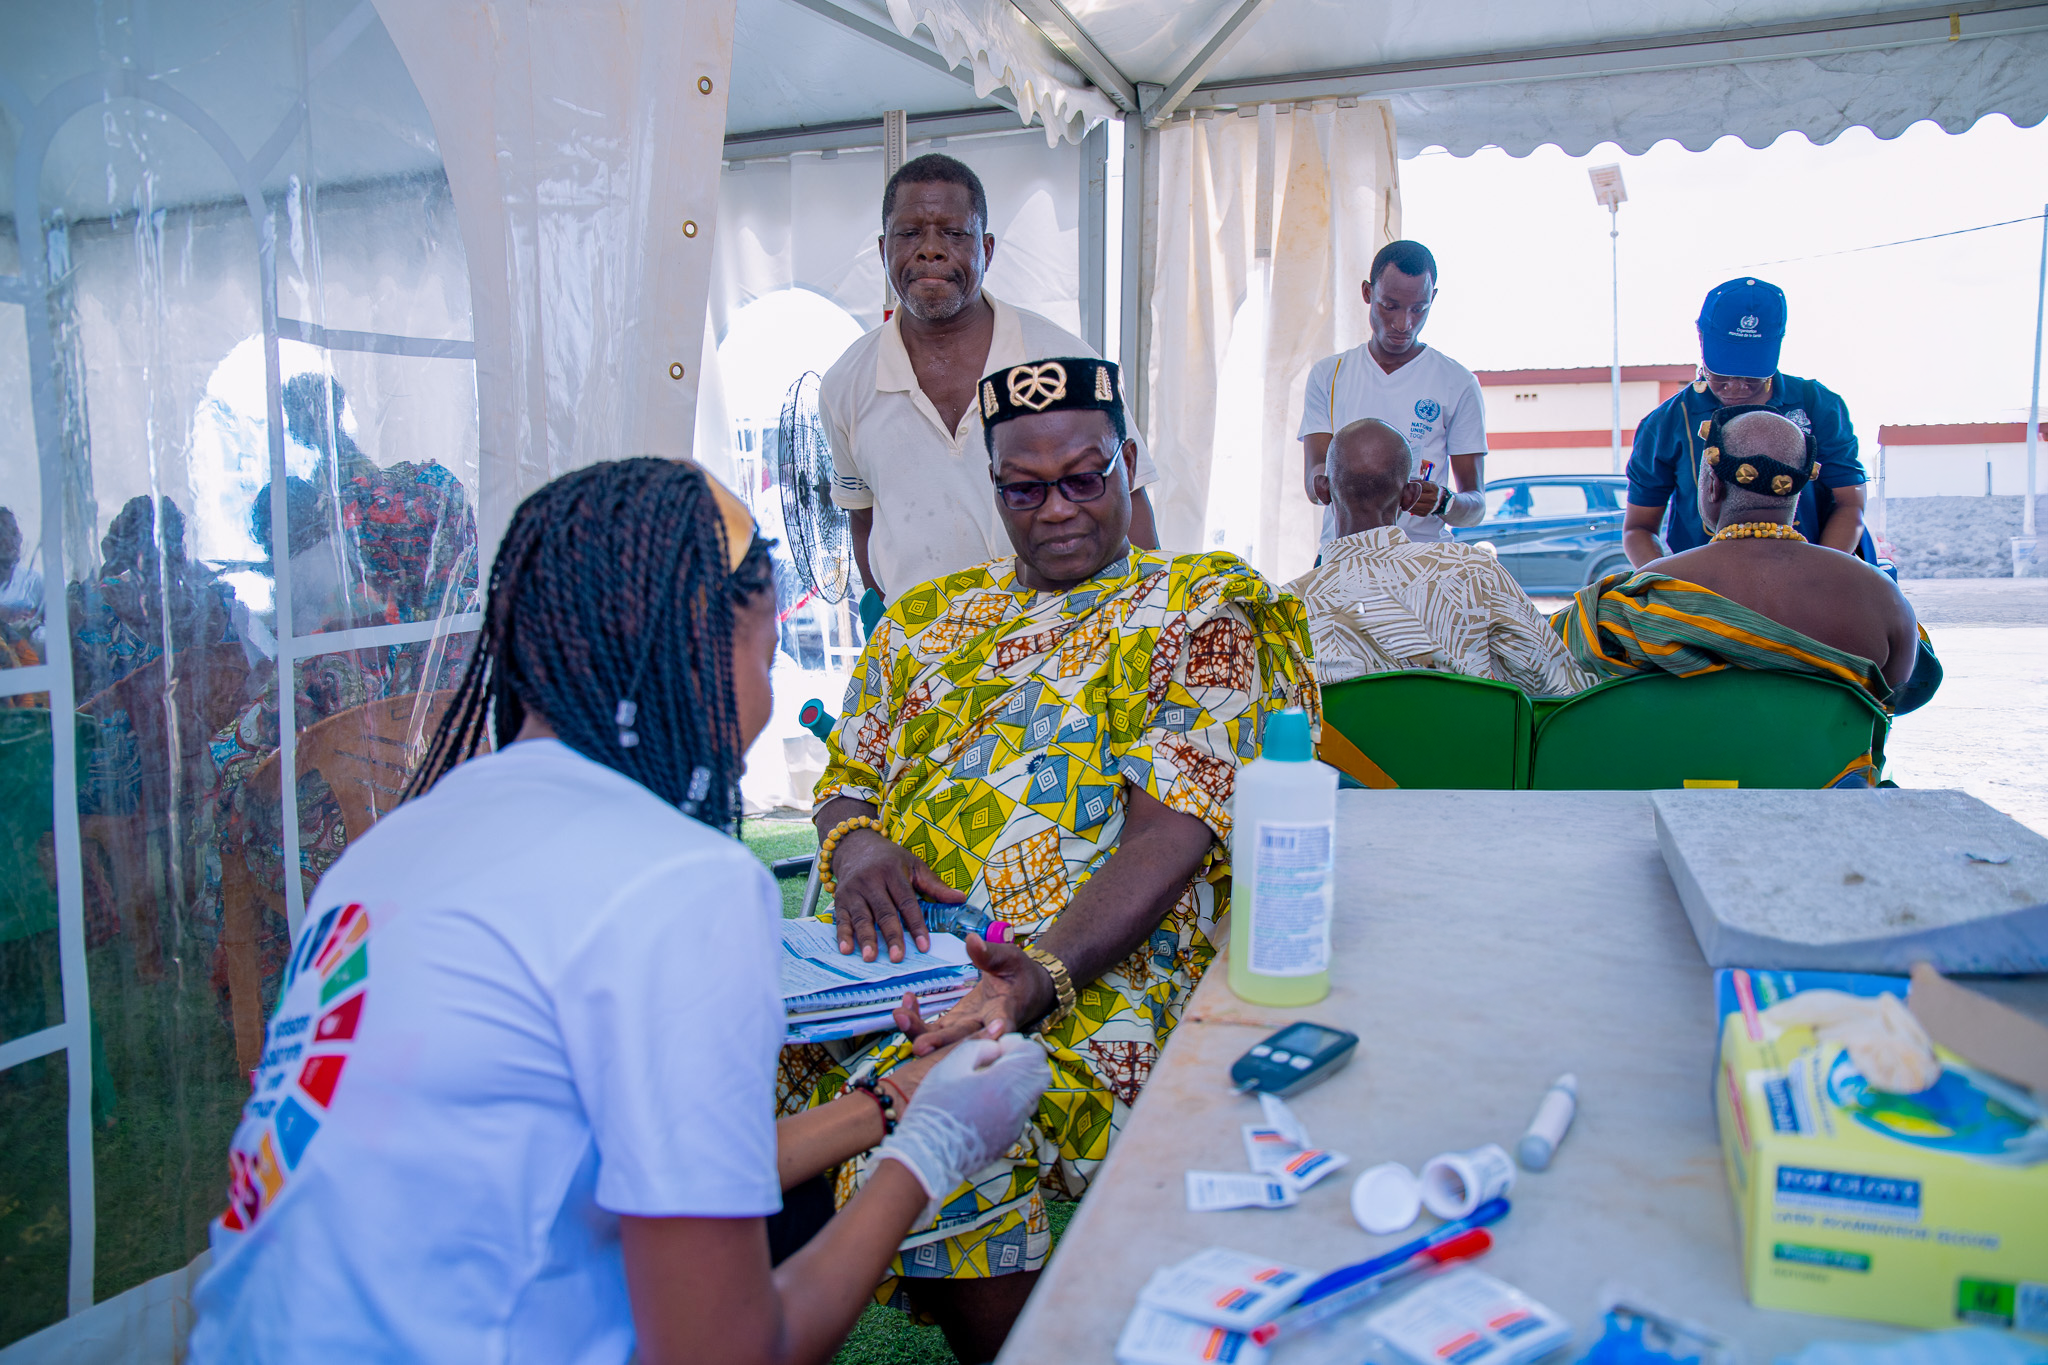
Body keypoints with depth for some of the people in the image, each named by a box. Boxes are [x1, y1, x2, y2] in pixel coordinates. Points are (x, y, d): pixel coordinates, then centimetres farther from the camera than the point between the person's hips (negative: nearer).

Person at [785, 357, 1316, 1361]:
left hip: (1095, 960, -5)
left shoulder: (1199, 610, 6)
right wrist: (855, 844, -4)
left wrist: (1046, 971, -24)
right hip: (896, 944, 6)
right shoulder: (926, 618, 23)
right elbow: (846, 779, 22)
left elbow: (1173, 830, -7)